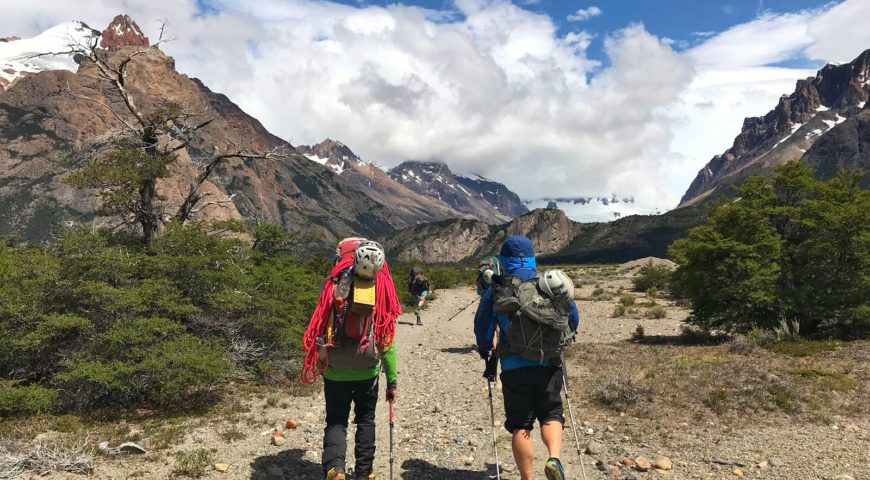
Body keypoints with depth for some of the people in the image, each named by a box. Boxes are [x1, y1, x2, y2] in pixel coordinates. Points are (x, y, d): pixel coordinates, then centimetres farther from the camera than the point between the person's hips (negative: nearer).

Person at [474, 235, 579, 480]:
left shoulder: (496, 291, -1)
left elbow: (482, 327, 3)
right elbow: (573, 319, 10)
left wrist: (486, 352, 22)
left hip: (514, 367, -1)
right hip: (549, 364, 1)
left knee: (520, 424, 10)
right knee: (551, 414, 16)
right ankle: (555, 458, -9)